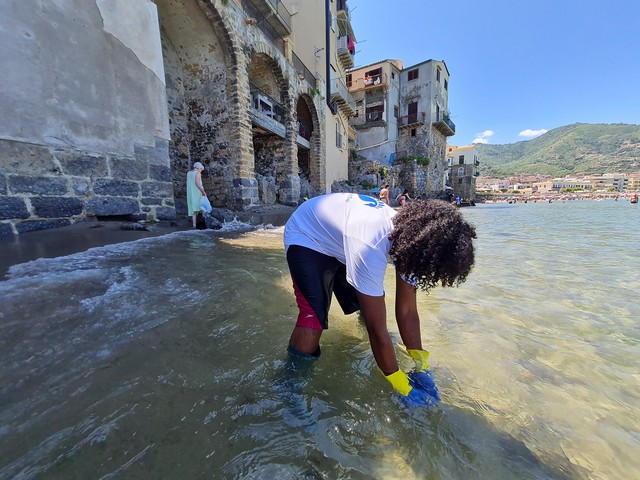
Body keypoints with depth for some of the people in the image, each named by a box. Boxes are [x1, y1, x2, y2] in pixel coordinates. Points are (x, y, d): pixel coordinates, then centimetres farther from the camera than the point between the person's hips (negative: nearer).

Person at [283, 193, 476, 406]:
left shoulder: (410, 236, -17)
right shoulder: (370, 247, -42)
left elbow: (407, 311, -10)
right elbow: (377, 329, -32)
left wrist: (421, 365, -7)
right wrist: (403, 388, -17)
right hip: (307, 238, -6)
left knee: (371, 307, 9)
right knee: (313, 322, -23)